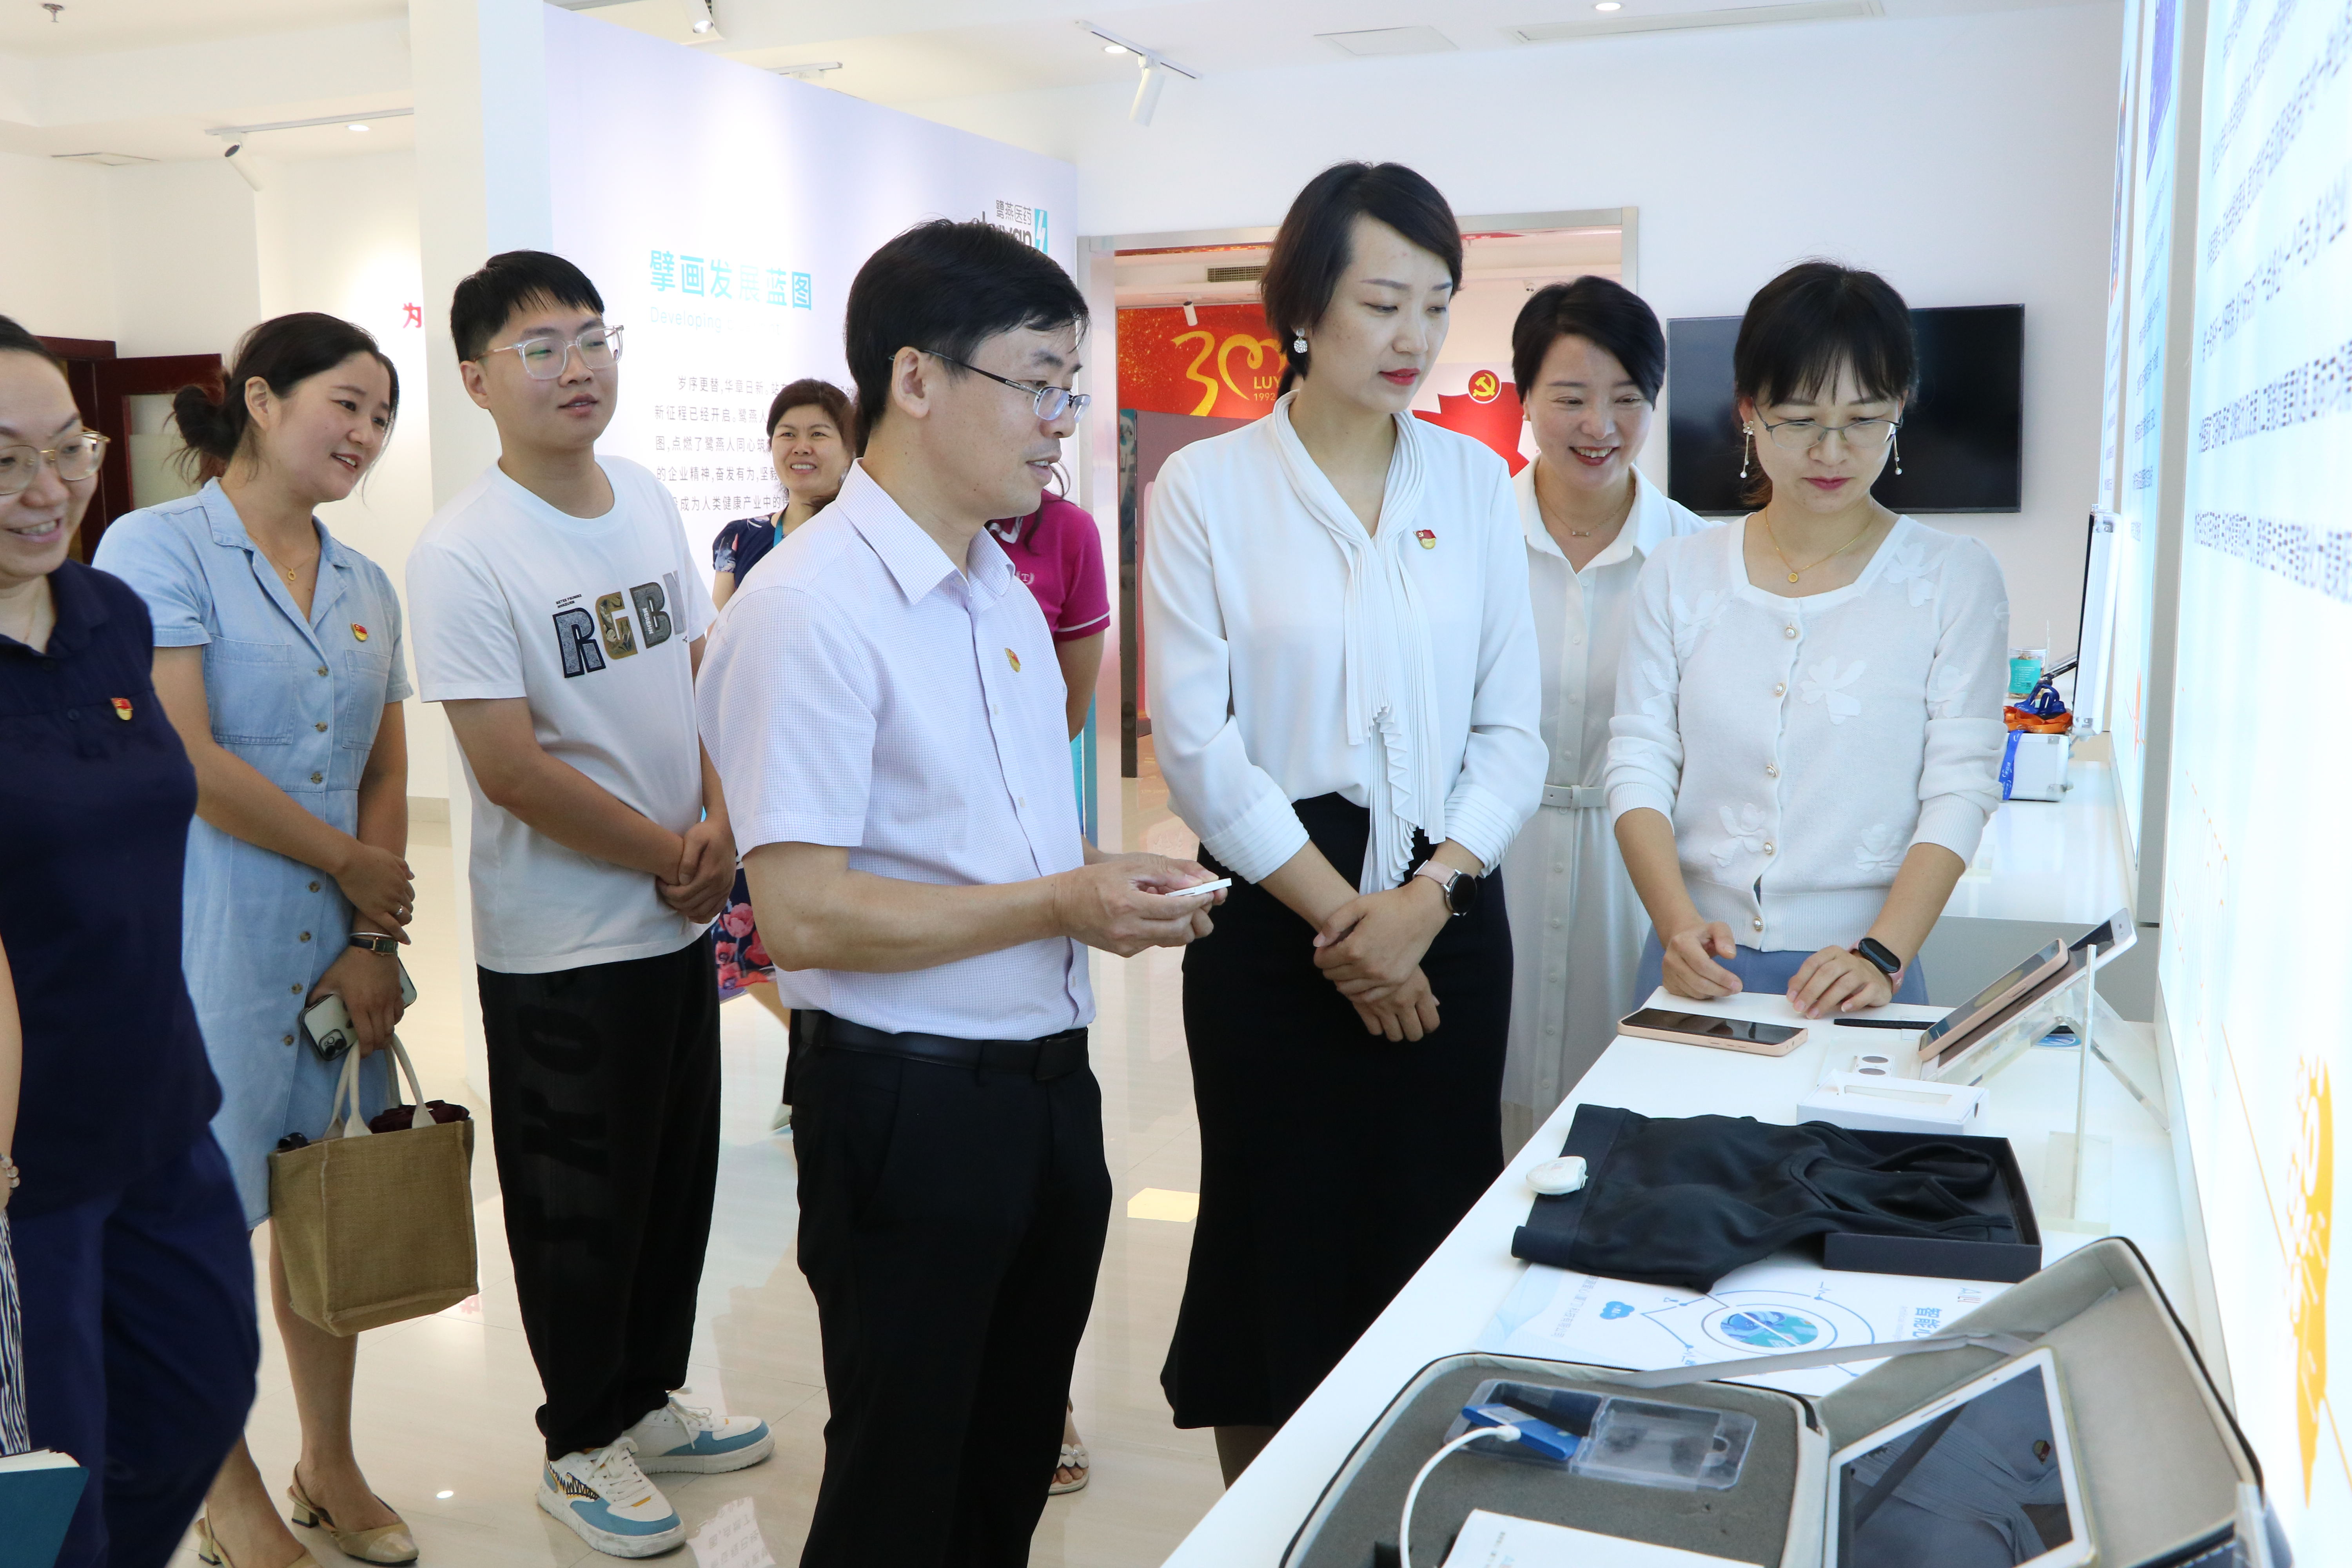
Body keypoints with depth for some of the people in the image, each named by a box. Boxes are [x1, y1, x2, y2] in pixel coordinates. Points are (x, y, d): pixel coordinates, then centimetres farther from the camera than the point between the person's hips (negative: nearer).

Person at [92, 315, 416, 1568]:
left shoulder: (364, 586, 12)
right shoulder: (157, 548, -8)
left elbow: (386, 774, 10)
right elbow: (185, 762, -16)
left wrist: (373, 937, -2)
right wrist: (352, 862, -8)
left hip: (338, 945, 6)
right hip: (205, 948, -6)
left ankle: (328, 1463, 32)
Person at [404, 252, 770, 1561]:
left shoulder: (650, 503, 4)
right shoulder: (464, 553, -17)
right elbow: (511, 770, -20)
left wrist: (719, 827, -6)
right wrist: (668, 855, -12)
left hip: (680, 920, 7)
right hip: (560, 947, -6)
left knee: (679, 1182, 18)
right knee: (582, 1208, 9)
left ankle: (648, 1401, 38)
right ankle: (583, 1448, 29)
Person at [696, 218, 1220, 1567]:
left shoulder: (1002, 588, 11)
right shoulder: (811, 609, -18)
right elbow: (803, 914, -23)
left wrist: (1121, 887, 0)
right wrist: (1061, 908, -21)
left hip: (1050, 1086, 8)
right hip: (913, 1103, -8)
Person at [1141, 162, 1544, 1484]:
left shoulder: (1475, 482, 6)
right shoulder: (1209, 488, -3)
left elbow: (1512, 729, 4)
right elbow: (1196, 740, -8)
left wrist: (1423, 901, -10)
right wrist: (1341, 916, -10)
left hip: (1449, 909, 3)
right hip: (1275, 917, -3)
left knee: (1432, 1231, 10)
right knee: (1280, 1237, 8)